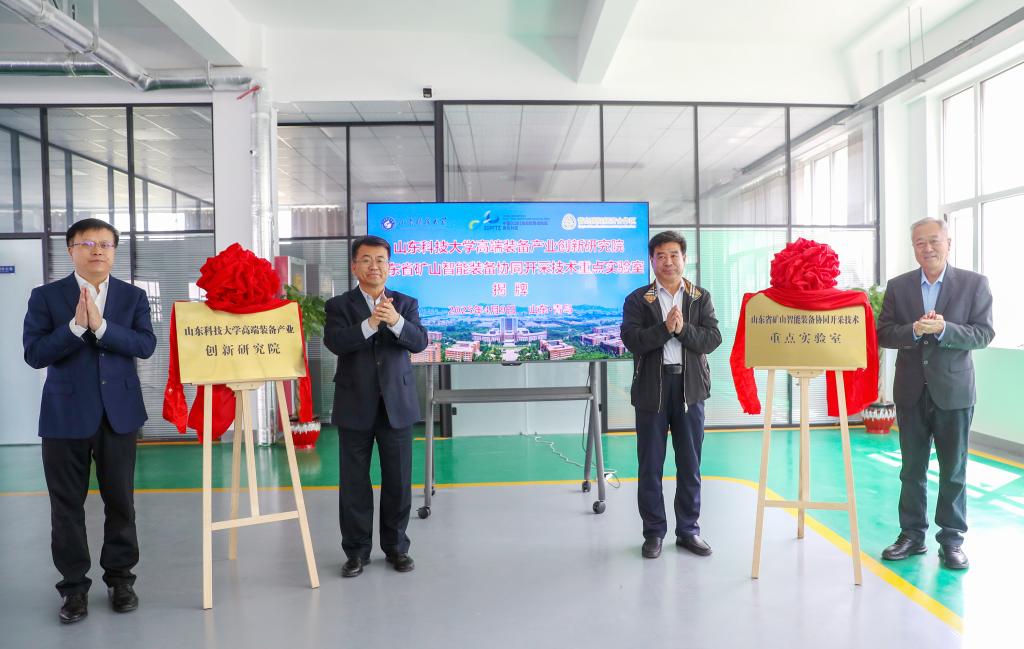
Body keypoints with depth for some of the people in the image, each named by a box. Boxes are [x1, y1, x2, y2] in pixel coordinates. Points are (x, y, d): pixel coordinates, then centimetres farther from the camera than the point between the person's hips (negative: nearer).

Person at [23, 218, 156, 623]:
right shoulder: (46, 296, 1)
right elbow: (34, 353, -7)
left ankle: (120, 577, 25)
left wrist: (101, 325, -20)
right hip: (65, 415, -1)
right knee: (67, 505, 7)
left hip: (119, 413, 1)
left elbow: (145, 346, -8)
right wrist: (76, 325, -20)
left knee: (120, 500, 9)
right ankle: (74, 585, 21)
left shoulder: (133, 296, 4)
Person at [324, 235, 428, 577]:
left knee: (398, 481, 8)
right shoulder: (339, 305, 2)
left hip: (397, 406, 1)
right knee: (354, 483, 7)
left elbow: (419, 341, -9)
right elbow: (335, 342, -15)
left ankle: (396, 546, 25)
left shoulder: (406, 303, 6)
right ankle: (357, 551, 22)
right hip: (355, 408, -1)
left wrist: (396, 321, -28)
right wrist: (370, 323, -30)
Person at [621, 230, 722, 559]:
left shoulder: (701, 298, 8)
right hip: (652, 388, -1)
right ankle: (654, 532, 19)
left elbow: (713, 338, -3)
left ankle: (688, 530, 24)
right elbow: (632, 340, -11)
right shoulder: (637, 299, 2)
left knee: (690, 464, 9)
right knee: (650, 465, 6)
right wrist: (665, 327, -21)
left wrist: (683, 328, -18)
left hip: (690, 387, 2)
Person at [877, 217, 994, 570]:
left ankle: (952, 539, 20)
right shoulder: (898, 286, 4)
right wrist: (914, 330, -20)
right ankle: (912, 535, 22)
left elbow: (984, 333, -7)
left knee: (954, 470, 7)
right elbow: (883, 333, -1)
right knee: (912, 470, 10)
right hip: (910, 392, 2)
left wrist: (944, 329, -23)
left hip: (953, 391, -2)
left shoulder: (974, 283, -1)